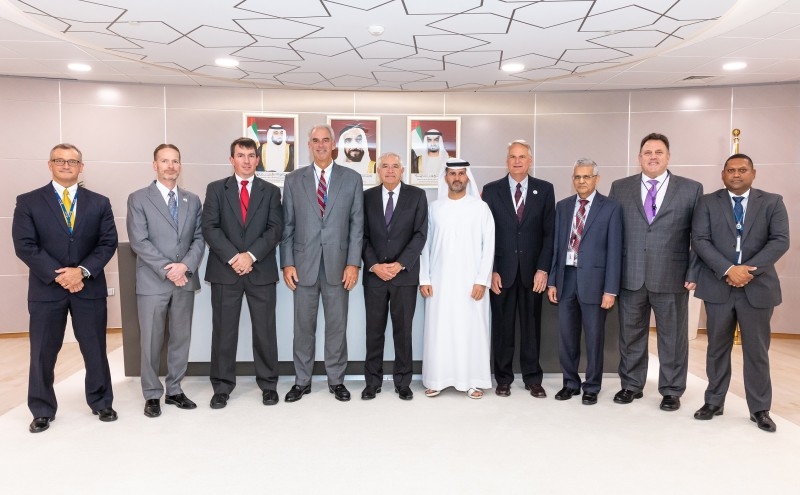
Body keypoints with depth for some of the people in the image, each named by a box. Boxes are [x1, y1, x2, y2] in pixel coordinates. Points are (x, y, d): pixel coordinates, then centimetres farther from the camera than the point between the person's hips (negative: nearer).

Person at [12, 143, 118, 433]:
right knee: (43, 352, 8)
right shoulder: (28, 202, 2)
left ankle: (101, 403, 25)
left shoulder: (99, 203, 6)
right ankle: (42, 410, 24)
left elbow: (108, 243, -1)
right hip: (46, 289, -1)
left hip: (90, 288, 1)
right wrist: (57, 275, -15)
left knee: (95, 349, 9)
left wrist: (82, 271, -15)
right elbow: (24, 246, -6)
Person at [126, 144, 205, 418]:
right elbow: (139, 242, -9)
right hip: (152, 282, -3)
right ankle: (152, 395, 18)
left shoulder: (192, 200, 11)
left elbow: (199, 238, 5)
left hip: (185, 280, 4)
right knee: (151, 341, 4)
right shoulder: (138, 199, -1)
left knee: (181, 338, 10)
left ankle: (175, 390, 24)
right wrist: (167, 270, -16)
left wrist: (186, 265, -12)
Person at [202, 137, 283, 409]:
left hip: (261, 270, 0)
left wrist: (251, 255, -14)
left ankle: (268, 384, 18)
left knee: (265, 330, 5)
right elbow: (209, 227, -3)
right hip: (224, 270, 0)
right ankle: (222, 387, 18)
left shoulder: (271, 191, 8)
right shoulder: (216, 189, 7)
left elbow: (275, 229, -1)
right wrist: (232, 257, -14)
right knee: (223, 331, 6)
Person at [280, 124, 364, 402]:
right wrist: (287, 263, -2)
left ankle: (336, 380, 22)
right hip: (304, 264, 1)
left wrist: (353, 263, -5)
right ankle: (302, 381, 22)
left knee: (337, 325, 8)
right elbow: (287, 225, 5)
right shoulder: (293, 180, 7)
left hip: (338, 264, 0)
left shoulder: (352, 179, 4)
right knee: (303, 325, 8)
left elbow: (357, 224, 1)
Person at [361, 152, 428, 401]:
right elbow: (363, 236, 4)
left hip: (405, 274, -1)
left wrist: (400, 264, -13)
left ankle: (403, 382, 17)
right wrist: (374, 265, -10)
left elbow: (420, 234, -4)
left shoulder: (417, 195, 3)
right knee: (374, 330, 6)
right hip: (374, 274, 1)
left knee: (403, 330, 5)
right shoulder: (367, 196, 7)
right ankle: (372, 381, 18)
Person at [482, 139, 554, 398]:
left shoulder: (544, 189, 5)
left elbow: (549, 232, 2)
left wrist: (543, 268, -6)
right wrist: (491, 270, -6)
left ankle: (533, 378, 21)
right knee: (502, 326, 6)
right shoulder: (491, 190, 3)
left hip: (532, 270, 1)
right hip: (502, 270, 0)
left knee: (532, 325, 8)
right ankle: (503, 378, 19)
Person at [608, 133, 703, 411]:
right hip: (630, 276, 2)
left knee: (673, 336, 9)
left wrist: (694, 273, -6)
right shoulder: (620, 188, 6)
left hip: (672, 277, -1)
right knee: (630, 334, 11)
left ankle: (671, 391, 24)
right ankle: (631, 385, 27)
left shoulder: (691, 189, 2)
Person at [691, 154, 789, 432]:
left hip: (758, 287, 0)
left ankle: (760, 409, 20)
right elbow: (700, 241, -6)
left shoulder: (772, 203, 5)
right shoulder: (708, 203, 4)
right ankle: (714, 402, 22)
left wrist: (749, 269, -17)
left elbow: (780, 241, -5)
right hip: (718, 287, 0)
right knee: (717, 348, 10)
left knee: (757, 351, 7)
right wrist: (728, 270, -18)